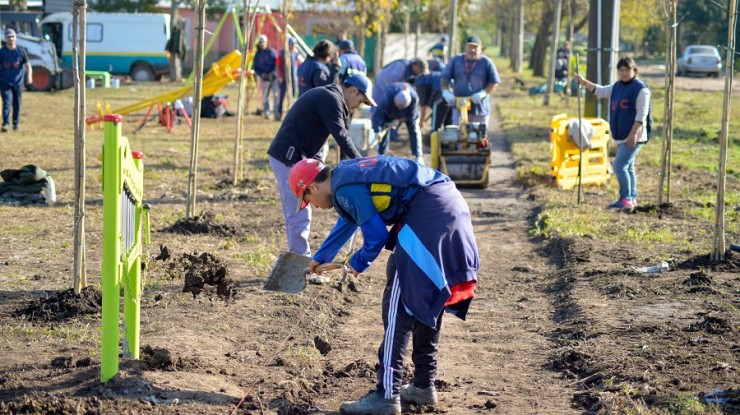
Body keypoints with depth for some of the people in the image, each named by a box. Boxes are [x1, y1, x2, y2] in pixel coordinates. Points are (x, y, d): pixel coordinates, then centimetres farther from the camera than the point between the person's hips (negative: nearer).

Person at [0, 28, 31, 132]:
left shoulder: (21, 51, 3)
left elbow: (27, 64, -1)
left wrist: (29, 76, -17)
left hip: (18, 82, 1)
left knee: (17, 104, 9)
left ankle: (16, 123, 23)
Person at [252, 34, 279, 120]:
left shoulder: (272, 52, 6)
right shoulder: (257, 55, 8)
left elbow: (277, 63, 3)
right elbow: (255, 68, 8)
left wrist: (273, 73, -10)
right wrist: (262, 74, -8)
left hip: (273, 77, -2)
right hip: (264, 78, 2)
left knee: (276, 95, -12)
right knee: (265, 96, 2)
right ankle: (266, 112, 12)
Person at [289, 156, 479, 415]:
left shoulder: (345, 189, -7)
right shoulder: (348, 173, 24)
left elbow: (377, 236, -8)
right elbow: (346, 223, 43)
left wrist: (358, 264, 14)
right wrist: (321, 257, 60)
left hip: (427, 214, -10)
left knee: (398, 304, -9)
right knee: (428, 300, 19)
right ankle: (423, 385, 26)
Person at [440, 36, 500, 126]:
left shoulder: (486, 63, 1)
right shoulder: (456, 60, 7)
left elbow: (494, 82, -1)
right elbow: (445, 77, 8)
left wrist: (483, 93, -18)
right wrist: (445, 91, -12)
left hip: (480, 108, -1)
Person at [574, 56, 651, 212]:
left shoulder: (640, 88, -12)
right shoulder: (617, 86, 13)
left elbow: (641, 114, -17)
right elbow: (601, 91, 25)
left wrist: (633, 134, -22)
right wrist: (584, 82, 12)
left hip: (634, 136, -9)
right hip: (621, 136, 9)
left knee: (619, 165, -15)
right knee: (627, 167, 14)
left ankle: (626, 199, -12)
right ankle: (632, 199, 22)